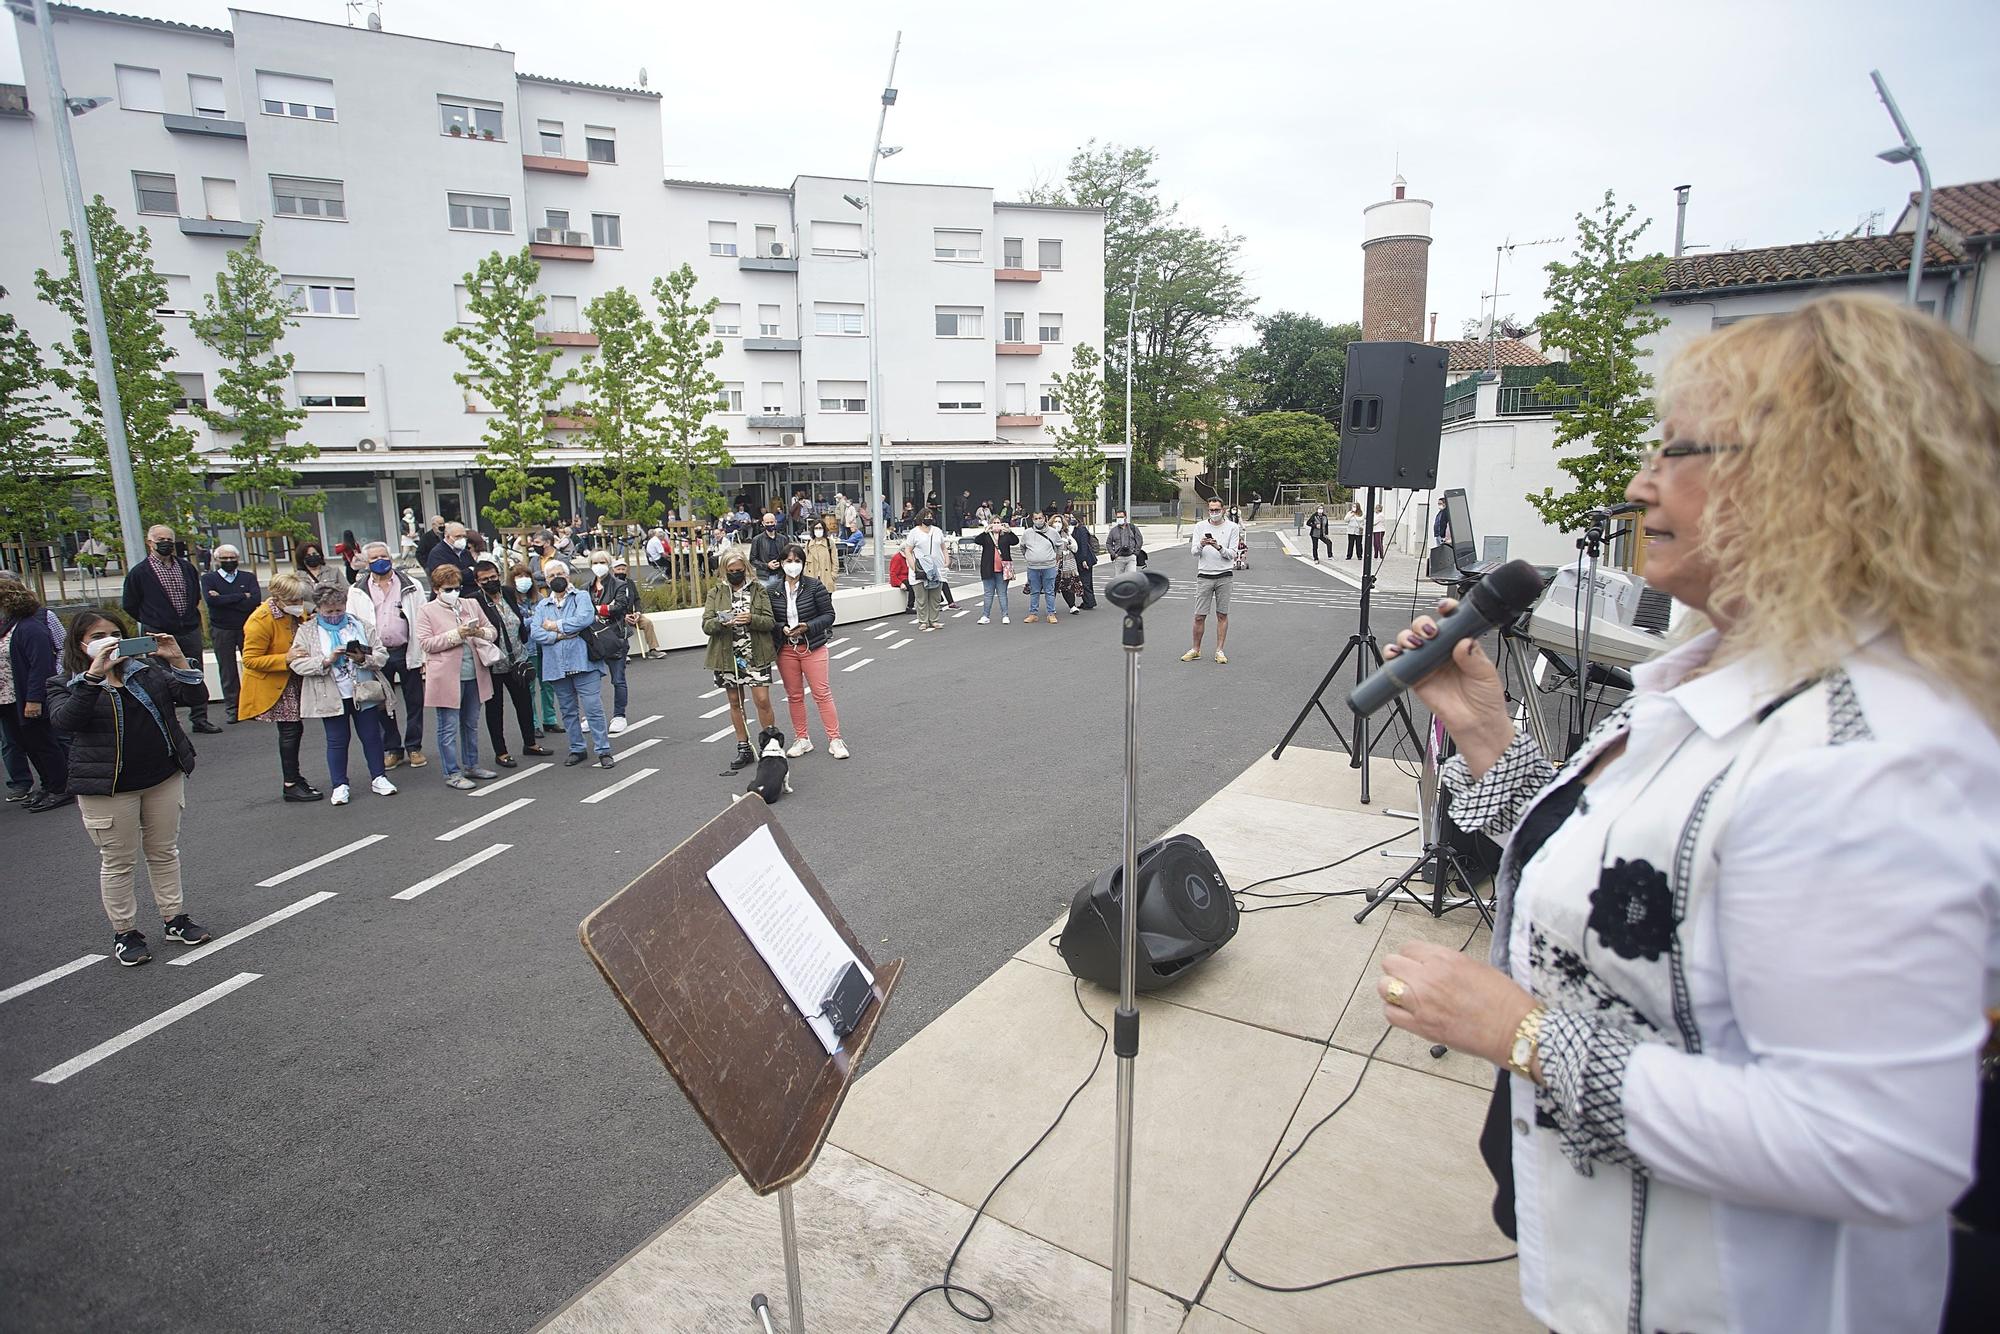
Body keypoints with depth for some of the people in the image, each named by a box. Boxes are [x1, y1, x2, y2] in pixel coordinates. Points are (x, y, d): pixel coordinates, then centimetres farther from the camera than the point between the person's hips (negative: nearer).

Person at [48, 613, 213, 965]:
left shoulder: (148, 668, 5)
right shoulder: (65, 683, -2)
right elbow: (64, 721, -22)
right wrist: (93, 675, -30)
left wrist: (178, 660, -16)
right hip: (108, 789, -3)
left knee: (164, 852, 14)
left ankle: (174, 919, 26)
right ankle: (124, 933, 20)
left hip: (164, 777, 3)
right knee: (118, 862, 7)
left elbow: (195, 697, -2)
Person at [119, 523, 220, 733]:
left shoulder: (186, 568, 7)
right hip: (159, 636, -4)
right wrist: (152, 622, 7)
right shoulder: (138, 572, -5)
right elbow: (129, 605, 3)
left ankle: (199, 718, 17)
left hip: (190, 631, 4)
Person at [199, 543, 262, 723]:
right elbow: (210, 600, -15)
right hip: (221, 631, 0)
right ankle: (231, 707, 13)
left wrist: (224, 600, -13)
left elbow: (255, 601, -11)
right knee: (227, 671, 6)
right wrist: (242, 596, -14)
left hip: (247, 628, 0)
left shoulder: (248, 577, 5)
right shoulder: (209, 578, 4)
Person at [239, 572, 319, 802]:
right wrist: (286, 659, -27)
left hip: (293, 680, 7)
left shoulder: (296, 612, 1)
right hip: (273, 684, -7)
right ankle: (291, 785, 3)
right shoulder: (261, 620, -21)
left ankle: (294, 776, 23)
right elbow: (250, 660, -19)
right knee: (290, 729, -6)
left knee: (295, 728, 11)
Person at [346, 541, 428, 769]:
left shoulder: (411, 586, 2)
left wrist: (425, 655, -5)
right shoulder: (357, 592, 6)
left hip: (407, 652, -1)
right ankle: (391, 749, 20)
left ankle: (414, 748, 17)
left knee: (414, 703, 6)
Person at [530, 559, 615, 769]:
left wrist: (556, 626, -7)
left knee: (593, 707, -8)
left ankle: (604, 751, -4)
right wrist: (559, 635, -13)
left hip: (582, 662, -4)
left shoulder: (581, 597, 6)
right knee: (568, 710, 11)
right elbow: (534, 632, 2)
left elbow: (585, 618, -14)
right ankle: (577, 749, 22)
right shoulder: (542, 605, 16)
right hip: (556, 666, 4)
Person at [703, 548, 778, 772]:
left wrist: (751, 619, -22)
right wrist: (721, 623, -23)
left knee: (762, 700, -6)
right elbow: (706, 625, -2)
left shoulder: (759, 590, 2)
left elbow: (771, 622, -3)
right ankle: (744, 749, 19)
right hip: (728, 655, 2)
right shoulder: (715, 593, 5)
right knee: (735, 703, 9)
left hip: (756, 655, -2)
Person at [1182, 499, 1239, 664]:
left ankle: (1219, 651, 10)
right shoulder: (1200, 526, 8)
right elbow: (1194, 552, 0)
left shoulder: (1232, 527, 3)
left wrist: (1219, 547, -21)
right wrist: (1201, 545, -21)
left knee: (1222, 615, 3)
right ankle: (1196, 650, 12)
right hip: (1204, 575, 1)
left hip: (1224, 576, -1)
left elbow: (1232, 554, -3)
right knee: (1199, 616, 0)